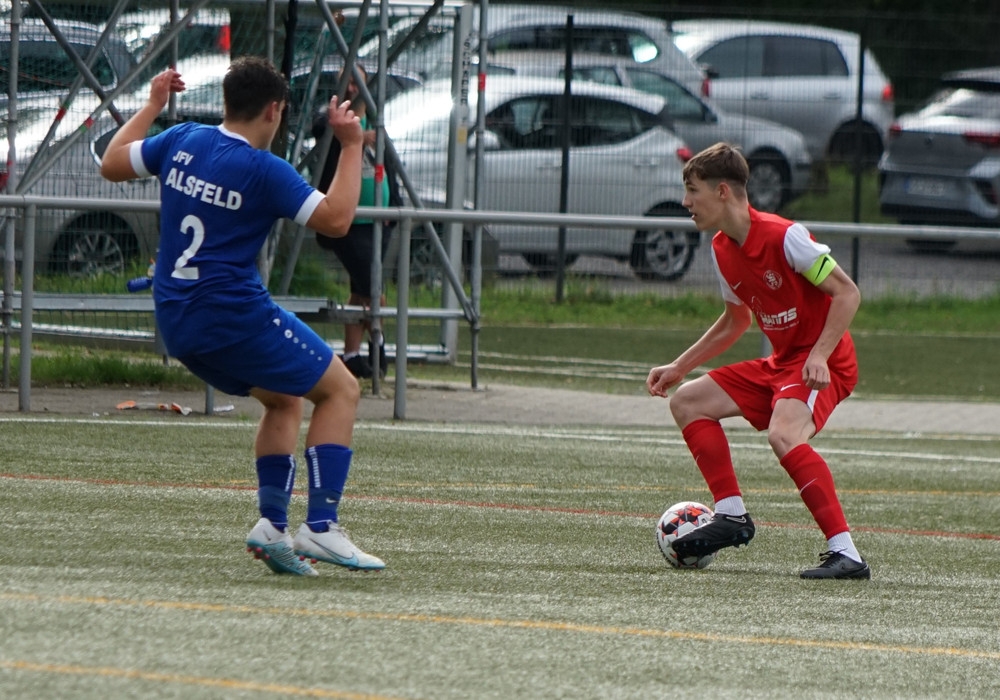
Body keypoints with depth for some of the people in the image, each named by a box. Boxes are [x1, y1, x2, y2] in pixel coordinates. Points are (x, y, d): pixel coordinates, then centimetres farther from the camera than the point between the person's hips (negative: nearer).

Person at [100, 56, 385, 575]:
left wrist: (152, 105, 29)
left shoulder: (183, 141, 5)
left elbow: (111, 164, 19)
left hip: (175, 323, 8)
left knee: (284, 399, 25)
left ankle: (272, 522, 8)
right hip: (234, 315, -8)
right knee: (340, 391, 5)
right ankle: (321, 526, -8)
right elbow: (335, 220, -14)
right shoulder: (263, 170, -13)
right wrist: (352, 148, -8)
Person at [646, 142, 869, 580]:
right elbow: (736, 320, 22)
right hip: (780, 363, 9)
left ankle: (845, 554, -35)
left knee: (783, 434, -35)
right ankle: (732, 515, 9)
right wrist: (678, 368, 21)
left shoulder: (784, 237, -20)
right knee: (687, 401, 8)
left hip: (824, 364, -9)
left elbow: (847, 292, -18)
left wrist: (819, 356, -28)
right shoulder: (722, 249, 6)